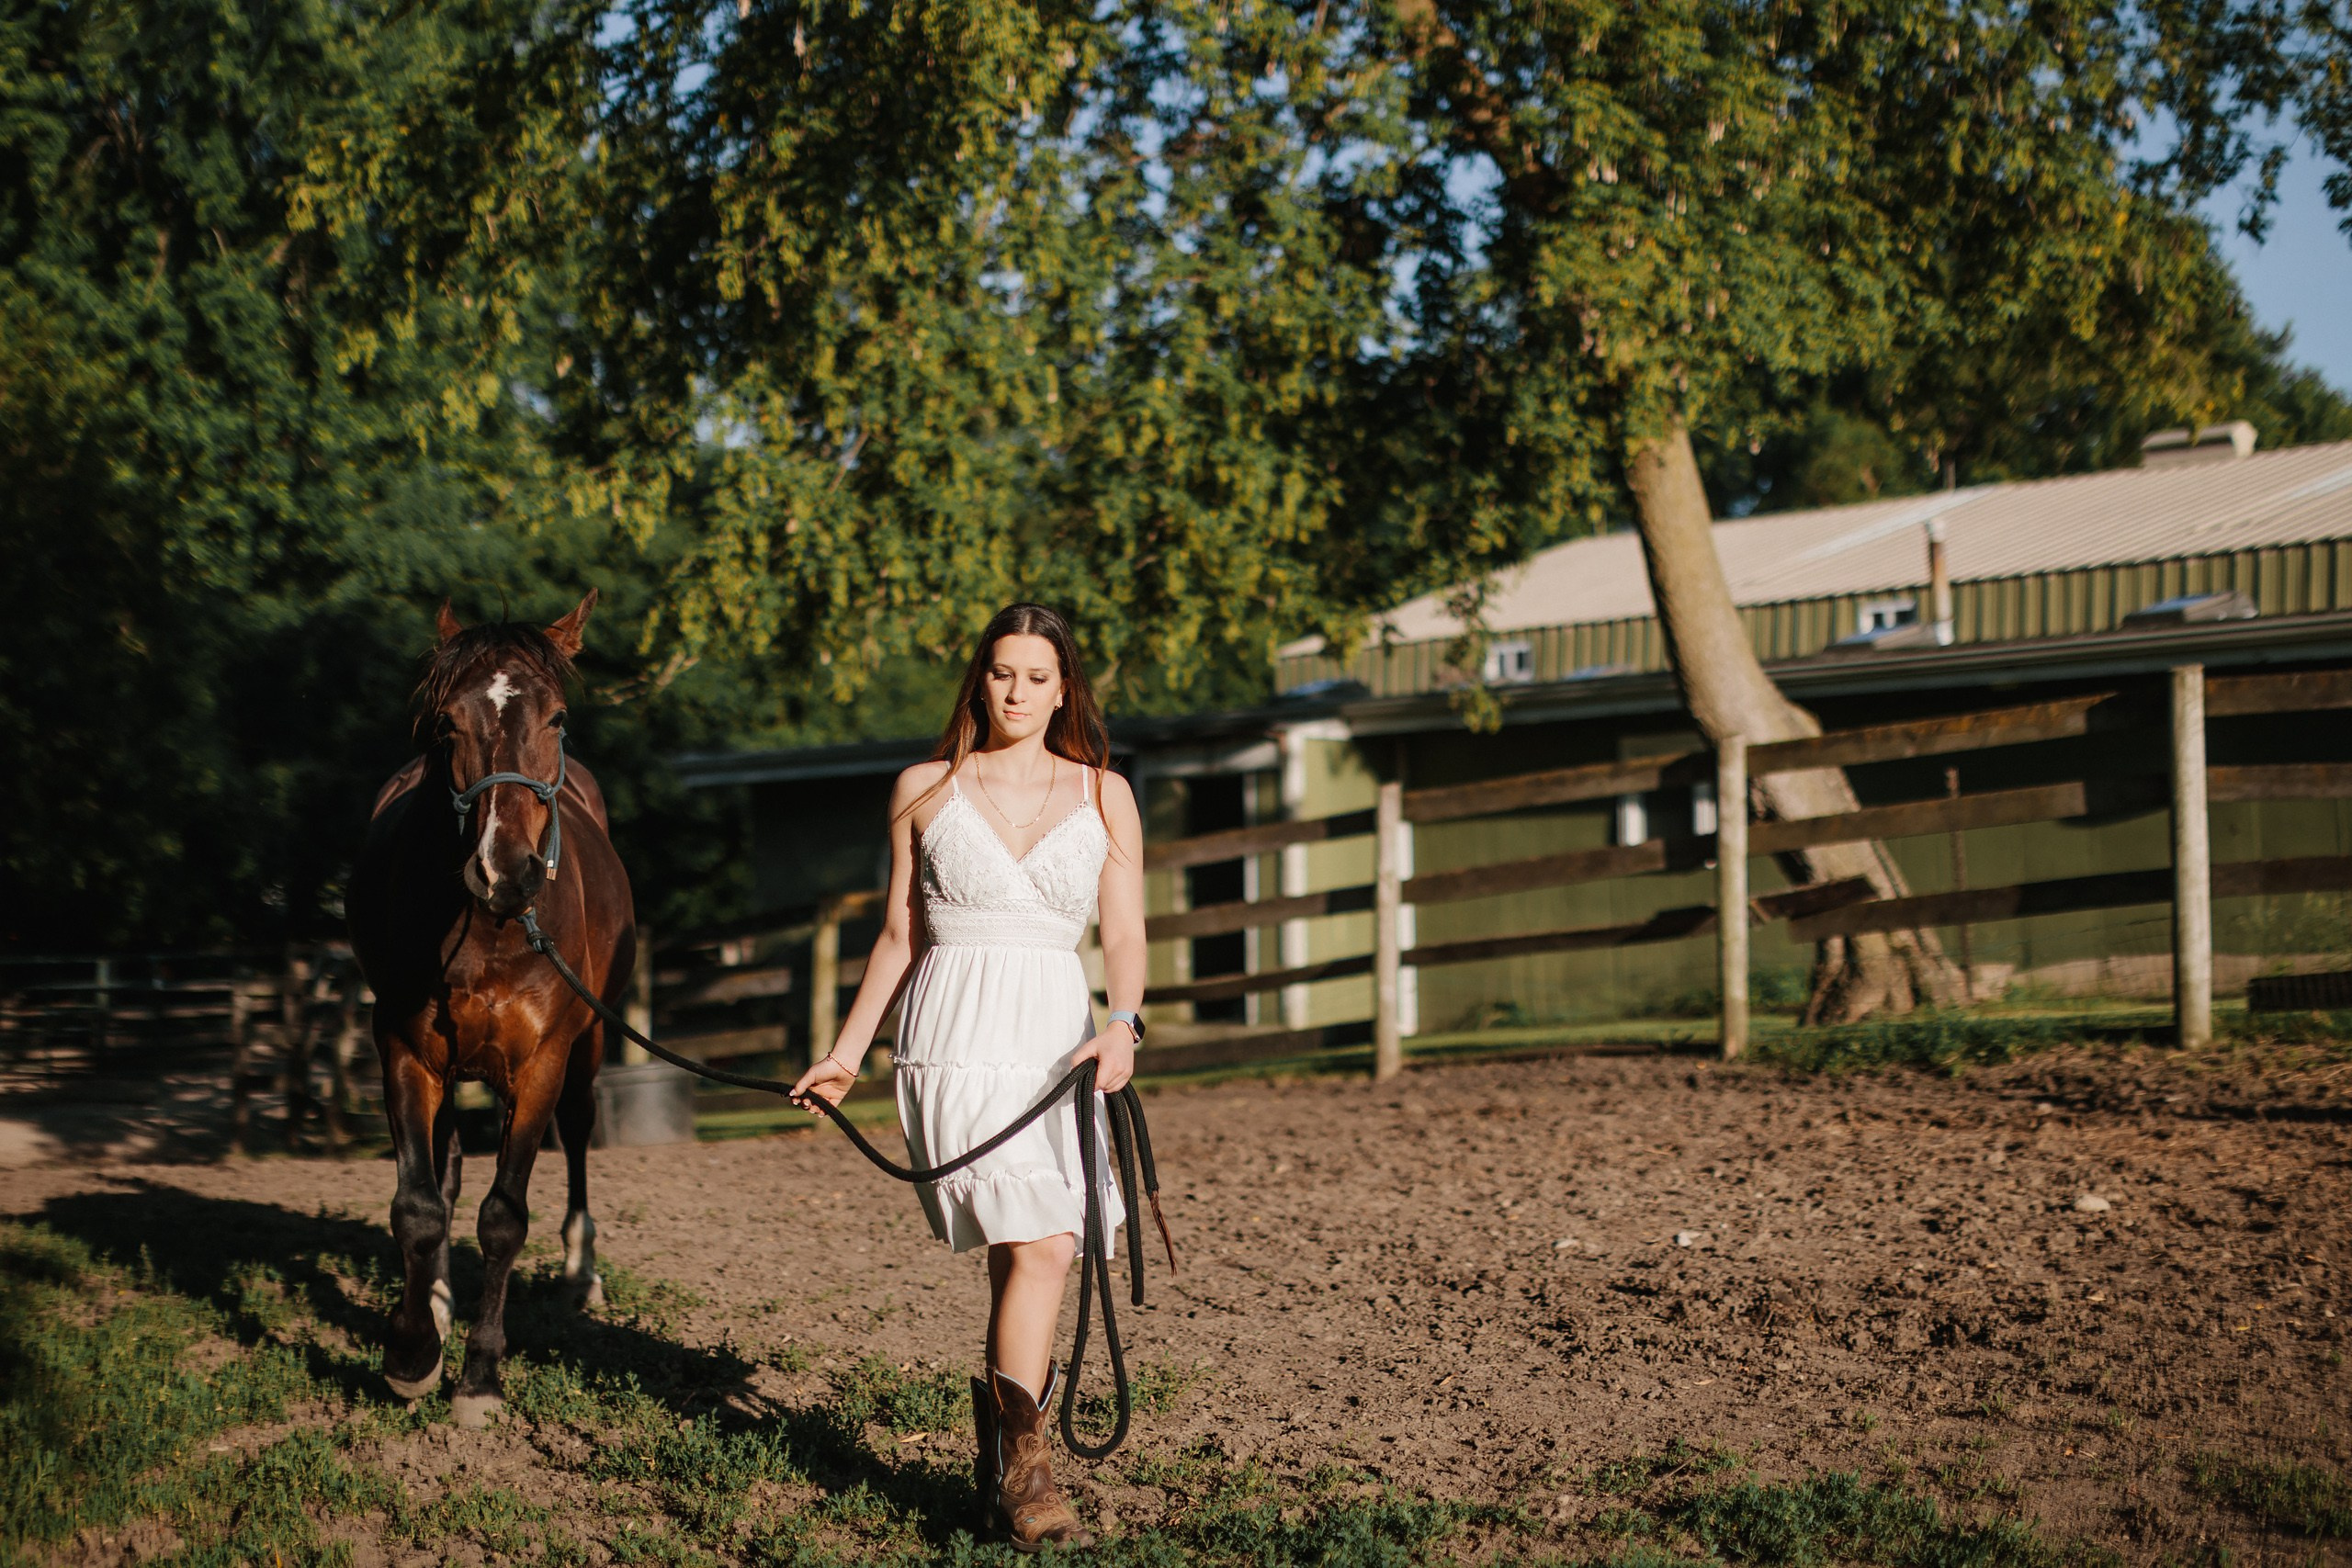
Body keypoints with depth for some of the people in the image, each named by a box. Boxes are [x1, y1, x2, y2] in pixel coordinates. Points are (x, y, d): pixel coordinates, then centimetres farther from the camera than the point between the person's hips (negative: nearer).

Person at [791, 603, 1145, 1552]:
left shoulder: (1104, 795, 10)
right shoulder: (924, 790, 8)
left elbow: (1124, 934, 4)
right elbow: (899, 936, 13)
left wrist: (1120, 1028, -14)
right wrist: (845, 1055, 14)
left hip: (1058, 1037, 3)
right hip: (956, 1035, -2)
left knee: (1033, 1251, -2)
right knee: (1039, 1245, -14)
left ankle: (1000, 1437, 14)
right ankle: (1023, 1472, -10)